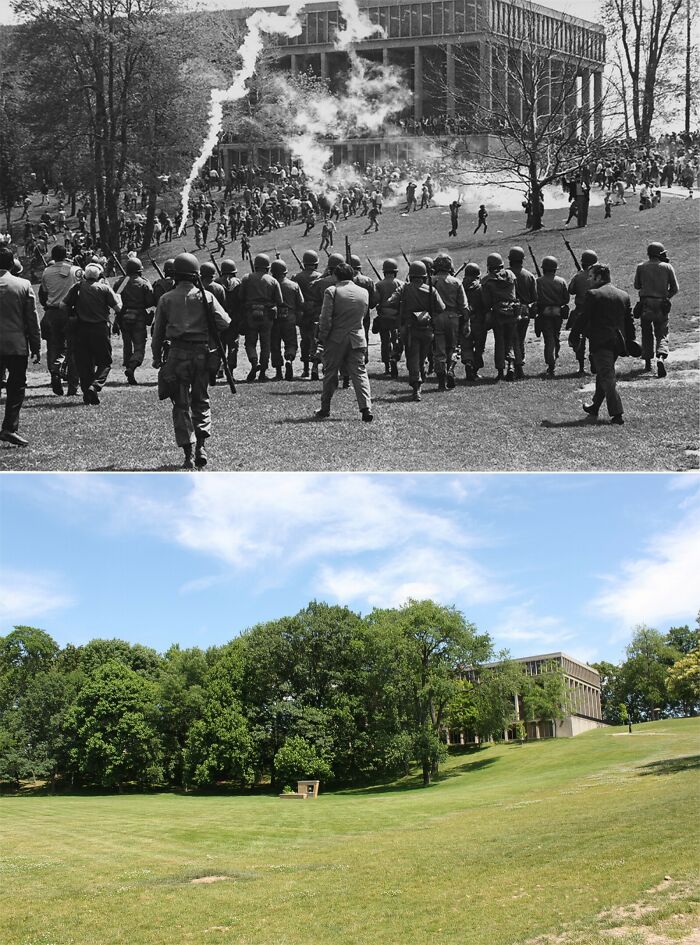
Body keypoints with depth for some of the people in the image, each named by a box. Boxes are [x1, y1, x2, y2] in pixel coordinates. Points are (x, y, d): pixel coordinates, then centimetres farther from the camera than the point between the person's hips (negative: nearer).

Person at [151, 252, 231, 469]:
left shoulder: (166, 299, 3)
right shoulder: (205, 296, 1)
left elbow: (157, 332, 7)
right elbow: (224, 323, -5)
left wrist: (156, 358, 18)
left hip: (178, 354, 0)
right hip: (202, 353, 0)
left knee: (181, 405, 6)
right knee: (201, 401, 15)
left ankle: (188, 455, 0)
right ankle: (201, 446, 0)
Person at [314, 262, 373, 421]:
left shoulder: (332, 291, -9)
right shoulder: (364, 292, 5)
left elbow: (325, 318, -10)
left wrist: (322, 340, -3)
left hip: (336, 339, -3)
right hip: (357, 339, 3)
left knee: (330, 374, 9)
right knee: (360, 373, 3)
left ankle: (325, 409, 19)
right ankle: (366, 409, -9)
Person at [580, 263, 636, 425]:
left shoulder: (592, 295, -9)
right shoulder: (624, 295, 11)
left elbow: (583, 320, -8)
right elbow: (629, 322, 13)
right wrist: (630, 342, 18)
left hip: (600, 342, -7)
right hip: (618, 342, 7)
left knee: (607, 377, -5)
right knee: (603, 374, 22)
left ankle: (617, 414, -11)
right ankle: (595, 407, 35)